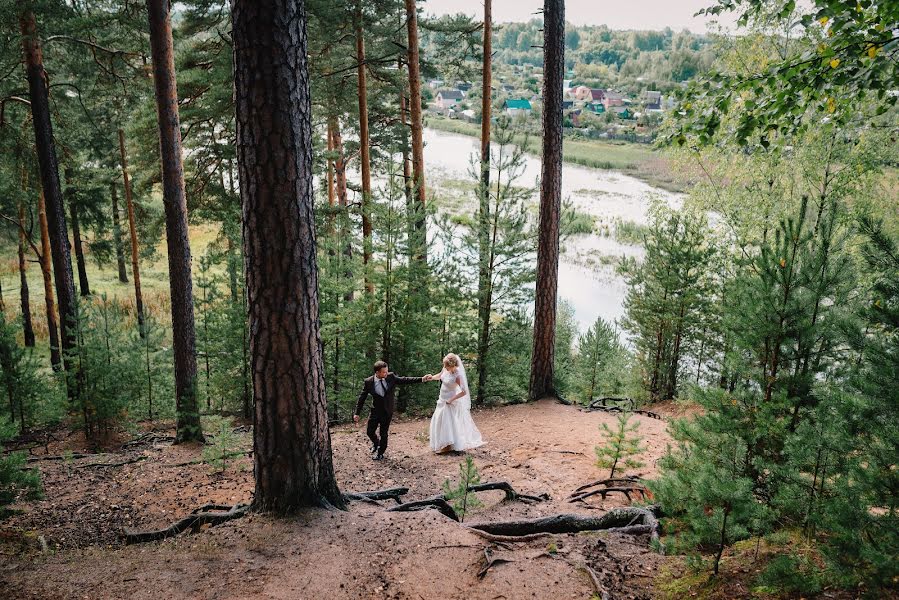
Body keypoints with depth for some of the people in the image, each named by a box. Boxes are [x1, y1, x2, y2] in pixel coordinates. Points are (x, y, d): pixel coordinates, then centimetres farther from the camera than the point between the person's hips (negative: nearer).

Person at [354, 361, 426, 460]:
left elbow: (404, 380, -6)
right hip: (375, 411, 0)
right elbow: (362, 398, -6)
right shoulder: (368, 382, -13)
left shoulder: (391, 377, -10)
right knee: (370, 432, 10)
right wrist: (356, 413, -6)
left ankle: (380, 453, 28)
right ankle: (376, 443, 45)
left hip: (387, 412, 0)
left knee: (383, 434, 7)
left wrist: (422, 379, -15)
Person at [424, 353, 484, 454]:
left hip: (450, 402, -9)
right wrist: (432, 377, -6)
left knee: (448, 422, -3)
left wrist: (451, 400, -21)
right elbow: (440, 375, 14)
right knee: (440, 421, 14)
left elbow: (464, 392, -26)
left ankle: (447, 446, 6)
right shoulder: (446, 369, -7)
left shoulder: (457, 376, -26)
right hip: (442, 400, 9)